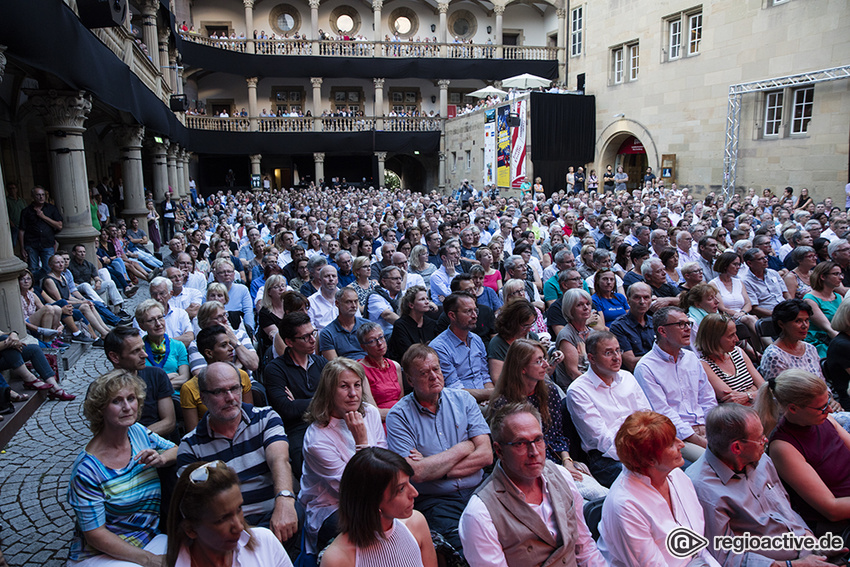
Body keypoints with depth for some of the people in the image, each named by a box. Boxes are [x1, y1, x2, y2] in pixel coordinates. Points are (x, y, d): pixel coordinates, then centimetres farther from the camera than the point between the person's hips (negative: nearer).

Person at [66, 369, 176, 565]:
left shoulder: (139, 432, -2)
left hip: (149, 539, 5)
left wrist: (162, 459, -12)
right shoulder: (87, 470, -18)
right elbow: (95, 534, -15)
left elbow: (178, 450, 12)